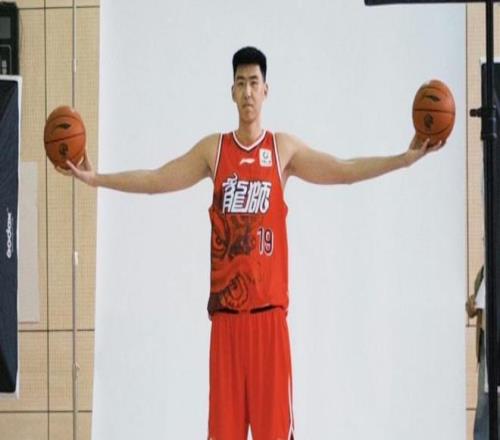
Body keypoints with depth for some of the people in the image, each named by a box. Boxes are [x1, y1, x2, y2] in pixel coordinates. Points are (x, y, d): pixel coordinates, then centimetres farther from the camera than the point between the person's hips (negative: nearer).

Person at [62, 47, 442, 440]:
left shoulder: (285, 149, 5)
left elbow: (344, 171, 2)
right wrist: (96, 179, 3)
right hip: (226, 309, 1)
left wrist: (405, 159, -6)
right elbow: (156, 180, 8)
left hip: (269, 308, -1)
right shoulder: (213, 150, 8)